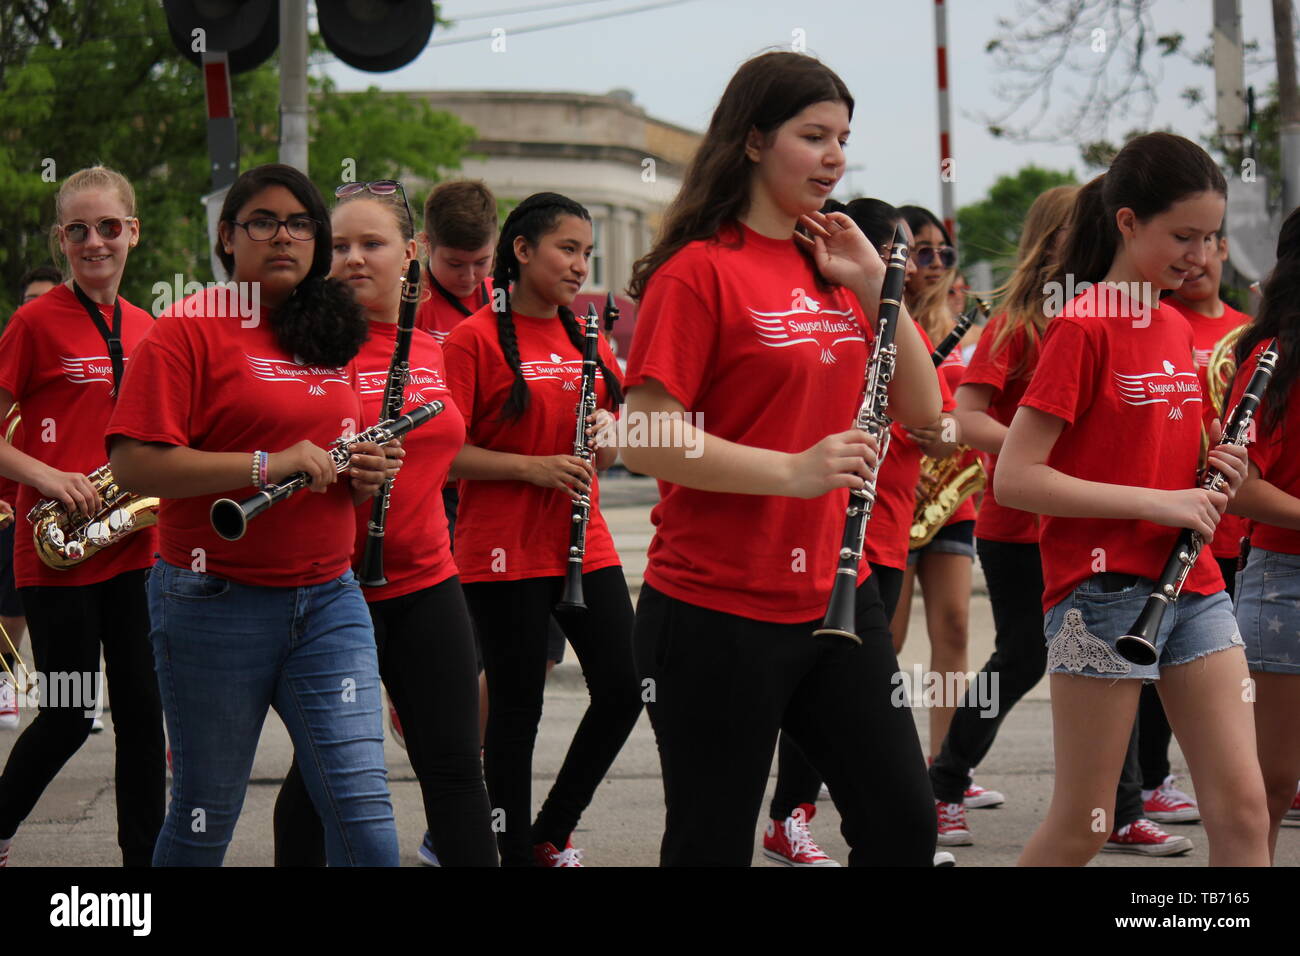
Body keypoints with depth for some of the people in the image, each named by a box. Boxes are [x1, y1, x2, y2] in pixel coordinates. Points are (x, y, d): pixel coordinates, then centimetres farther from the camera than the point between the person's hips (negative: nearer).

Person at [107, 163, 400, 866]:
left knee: (362, 805, -6)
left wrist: (366, 471, 5)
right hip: (216, 601, -5)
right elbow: (133, 464, -16)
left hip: (329, 597, 5)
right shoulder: (189, 330, -5)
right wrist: (268, 465, -22)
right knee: (206, 815, 5)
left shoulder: (331, 335, 14)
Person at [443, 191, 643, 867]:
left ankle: (552, 833, 19)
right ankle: (518, 854, 14)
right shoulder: (475, 339, -7)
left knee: (623, 689, 1)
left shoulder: (585, 337, 12)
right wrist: (535, 466, -21)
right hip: (505, 552, -6)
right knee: (517, 709, 0)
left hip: (585, 546, 6)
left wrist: (606, 436, -3)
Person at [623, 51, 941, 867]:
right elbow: (646, 440, -16)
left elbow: (922, 410, 9)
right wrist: (790, 471, -25)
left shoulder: (832, 268, 11)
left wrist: (873, 281, -1)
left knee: (904, 826, 6)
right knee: (714, 845, 2)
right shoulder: (700, 270, -9)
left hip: (835, 599, 7)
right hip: (718, 613, -7)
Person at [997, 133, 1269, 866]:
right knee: (1083, 827, 0)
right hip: (1104, 590, -7)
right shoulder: (1083, 327, -11)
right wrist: (1155, 502, -19)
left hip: (1192, 585, 7)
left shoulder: (1178, 329, 11)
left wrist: (1216, 473, 2)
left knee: (1244, 810, -1)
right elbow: (1014, 479, -16)